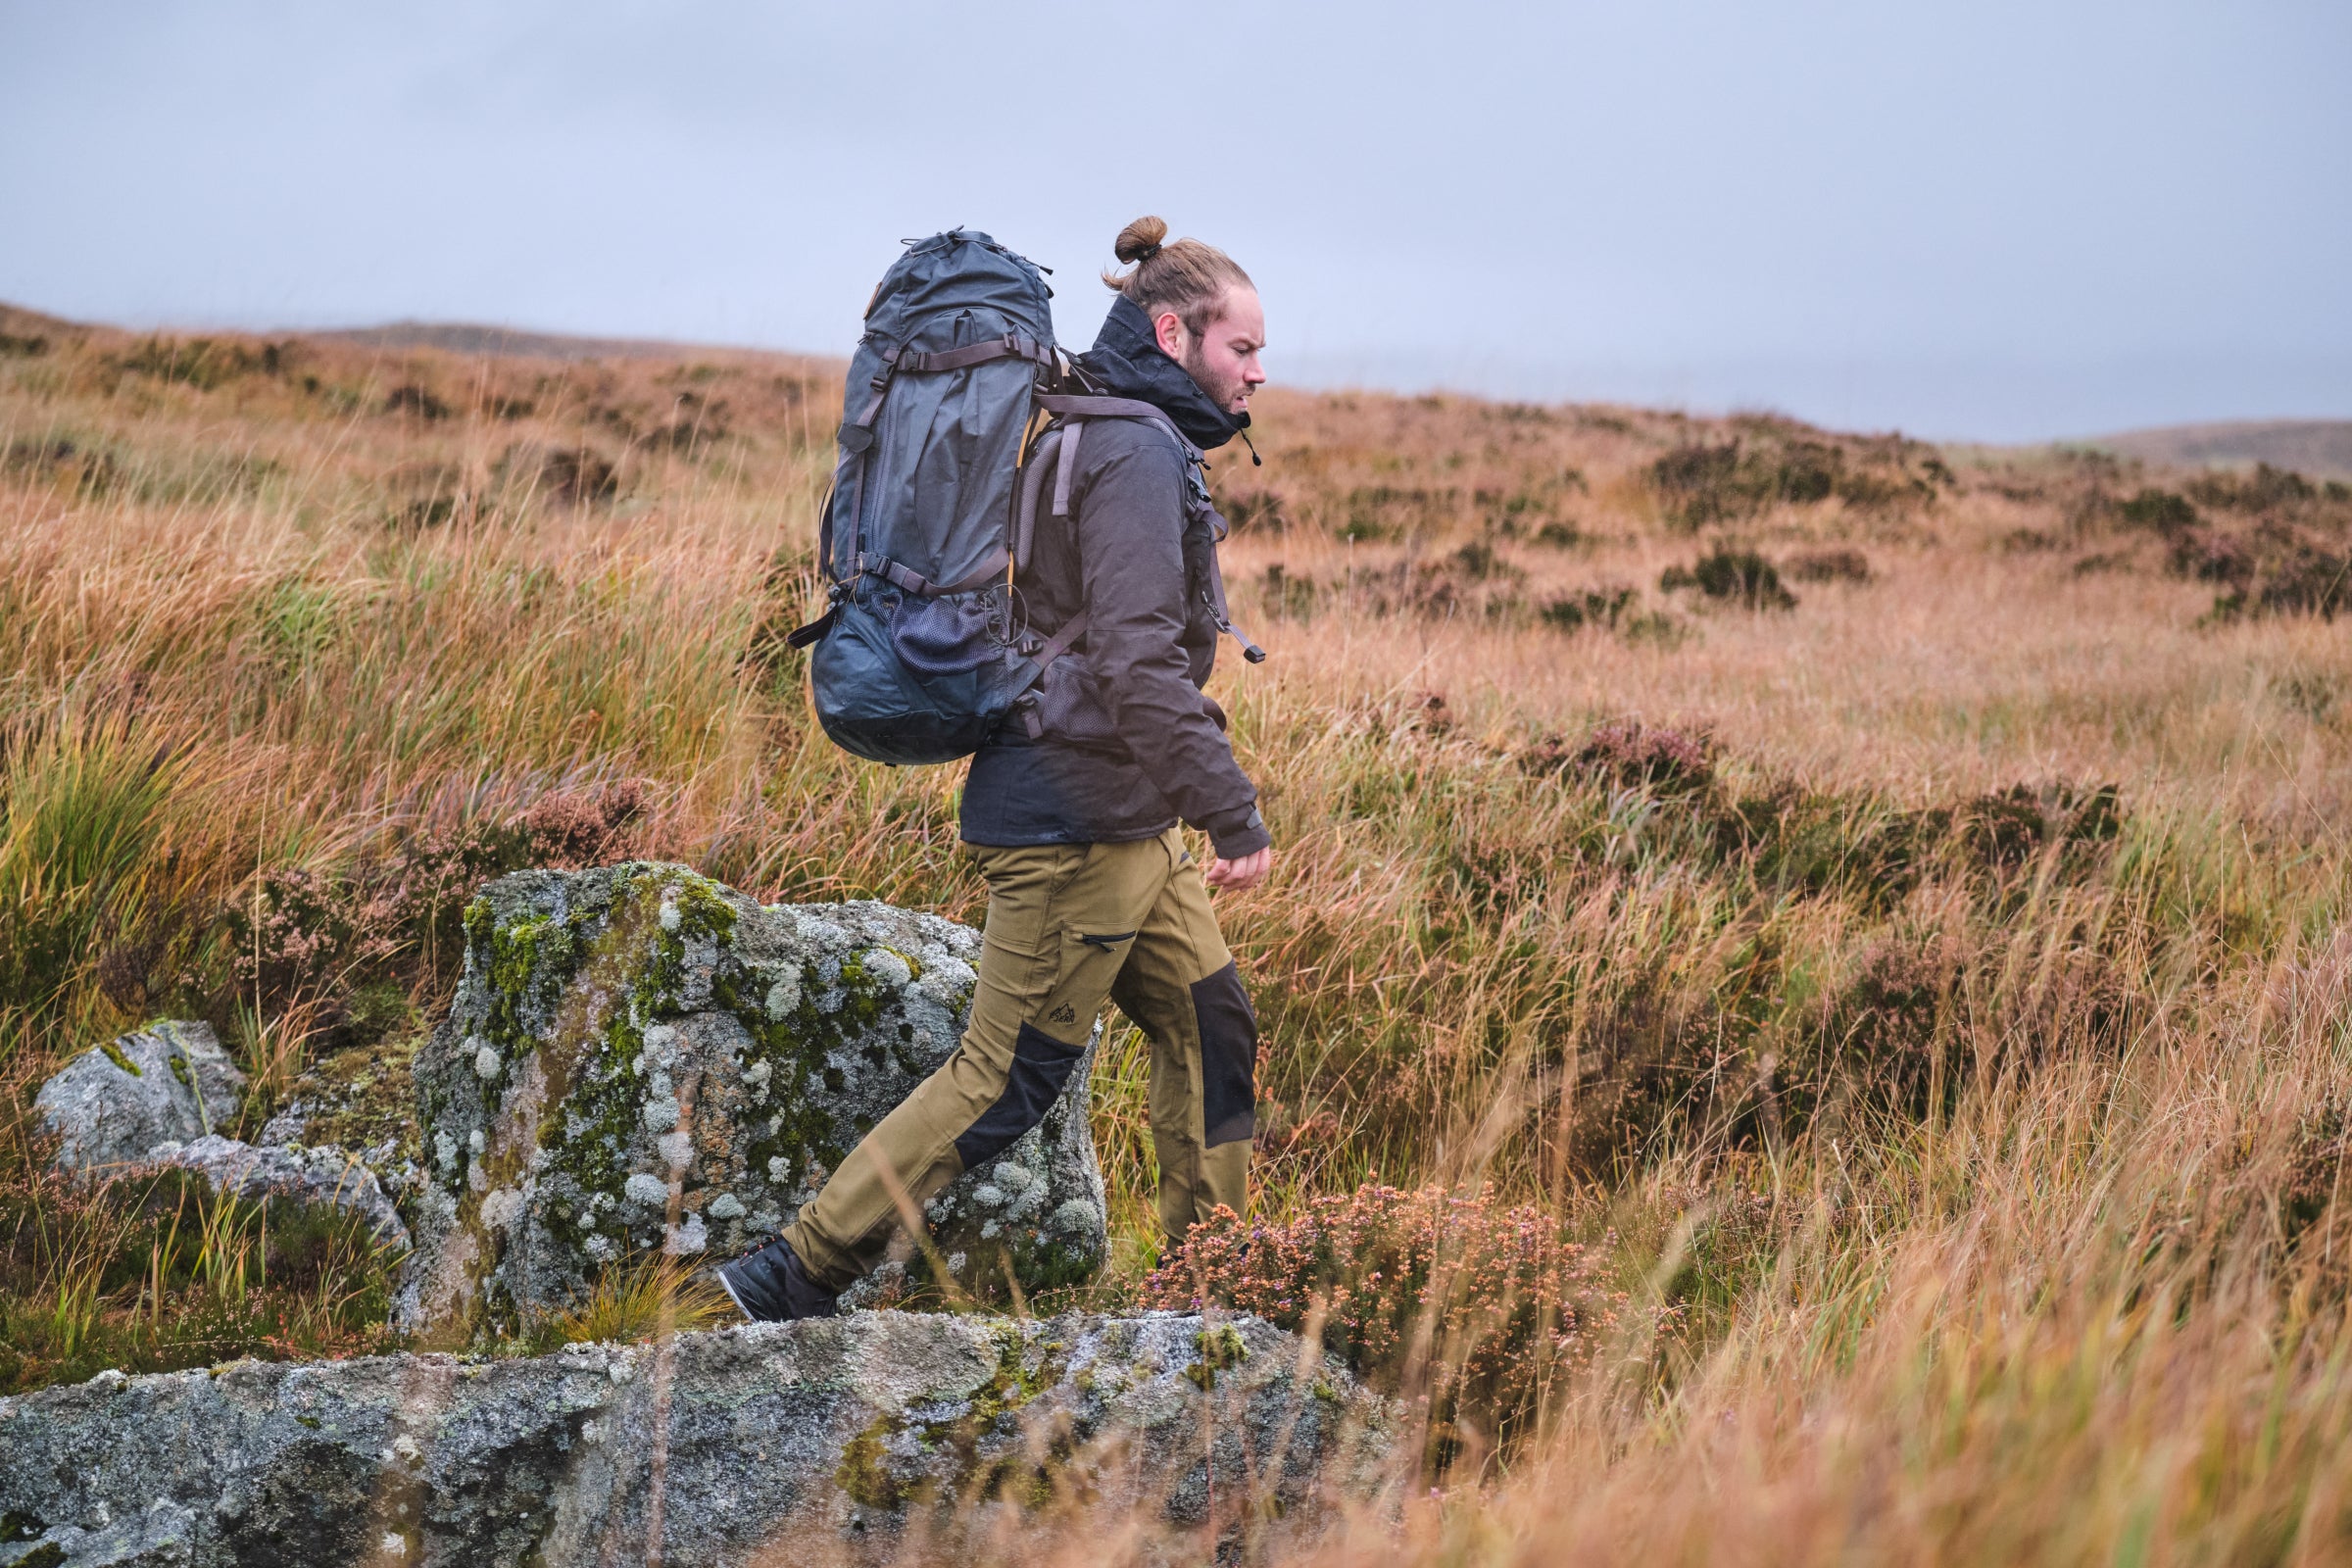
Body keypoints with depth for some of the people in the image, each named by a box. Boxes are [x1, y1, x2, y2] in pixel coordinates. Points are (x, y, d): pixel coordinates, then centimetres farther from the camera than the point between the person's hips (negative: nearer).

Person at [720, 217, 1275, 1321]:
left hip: (1126, 823, 10)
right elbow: (1139, 662, -25)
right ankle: (790, 1281, 1)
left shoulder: (1104, 438, 15)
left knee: (1211, 1030, 15)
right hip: (1078, 819, -10)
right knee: (1006, 1077, -4)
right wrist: (1237, 818, -22)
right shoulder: (1136, 454, -17)